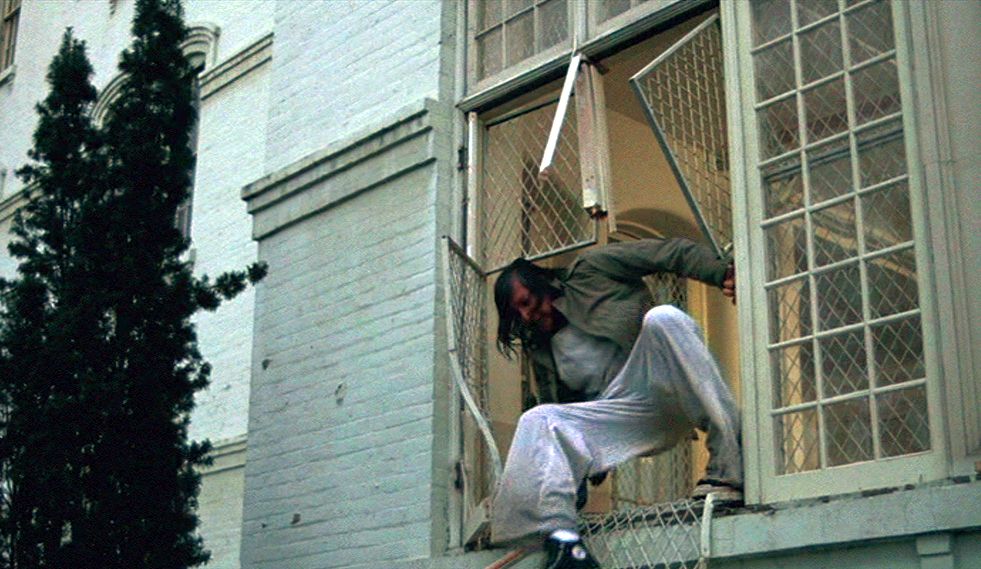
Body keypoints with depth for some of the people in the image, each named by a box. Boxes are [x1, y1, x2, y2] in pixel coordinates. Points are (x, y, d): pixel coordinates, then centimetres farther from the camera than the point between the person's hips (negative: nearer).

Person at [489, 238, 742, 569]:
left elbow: (672, 253, 3)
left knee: (662, 317, -32)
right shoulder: (541, 351, 24)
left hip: (664, 388, -4)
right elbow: (558, 408, 22)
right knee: (536, 421, -15)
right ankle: (561, 538, -32)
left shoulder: (590, 272, 10)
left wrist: (723, 273, -13)